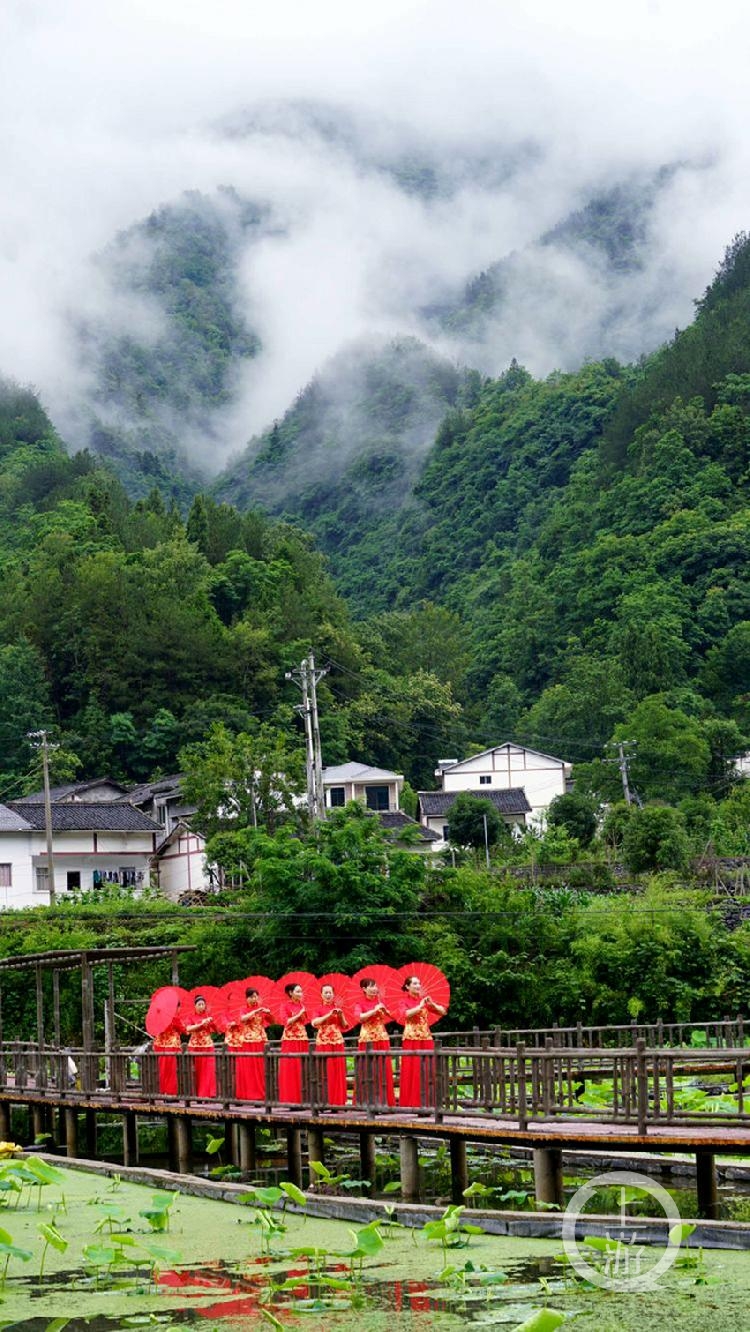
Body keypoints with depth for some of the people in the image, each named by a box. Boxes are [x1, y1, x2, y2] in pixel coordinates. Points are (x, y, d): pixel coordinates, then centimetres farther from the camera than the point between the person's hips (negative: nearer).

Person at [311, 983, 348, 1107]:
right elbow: (314, 1023, -14)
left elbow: (344, 1026, 10)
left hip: (337, 1042, 3)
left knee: (338, 1072, 1)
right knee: (324, 1072, -5)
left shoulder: (337, 1009, 12)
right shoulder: (319, 1009, 4)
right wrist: (328, 1015, -21)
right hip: (323, 1042, -3)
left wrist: (340, 1016, -8)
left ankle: (337, 1100, 4)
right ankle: (325, 1100, -3)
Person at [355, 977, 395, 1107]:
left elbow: (392, 1016, 9)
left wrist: (384, 1009, -8)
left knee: (382, 1068, 1)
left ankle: (382, 1100, 6)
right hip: (367, 1038, -4)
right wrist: (375, 1010, -19)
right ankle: (368, 1100, 0)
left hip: (382, 1037, 4)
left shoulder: (380, 1001, 10)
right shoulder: (361, 1004, -1)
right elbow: (360, 1017, -19)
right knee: (368, 1069, -4)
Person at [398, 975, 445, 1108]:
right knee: (412, 1071, -5)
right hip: (411, 1038, -4)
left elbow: (443, 1012, 6)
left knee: (427, 1070, 0)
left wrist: (432, 1004, -11)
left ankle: (426, 1102, 5)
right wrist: (420, 1006, -22)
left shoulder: (425, 999, 10)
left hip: (426, 1037, 4)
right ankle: (411, 1103, -2)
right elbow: (405, 1014, -20)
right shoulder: (405, 1002, 1)